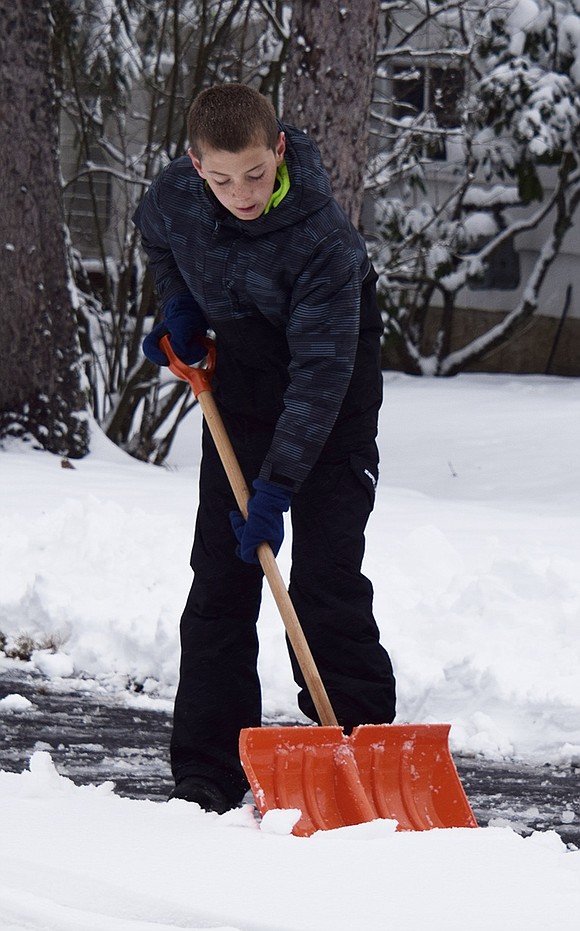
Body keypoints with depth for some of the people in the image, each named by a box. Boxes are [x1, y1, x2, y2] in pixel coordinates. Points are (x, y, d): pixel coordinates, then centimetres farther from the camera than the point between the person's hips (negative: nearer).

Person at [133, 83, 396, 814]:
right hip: (241, 388, 5)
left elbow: (321, 372, -30)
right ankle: (206, 775, 7)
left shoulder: (323, 239, -31)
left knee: (325, 577, -12)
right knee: (219, 578, 3)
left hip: (331, 405, -5)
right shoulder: (176, 193, -15)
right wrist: (180, 309, -1)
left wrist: (276, 489, -33)